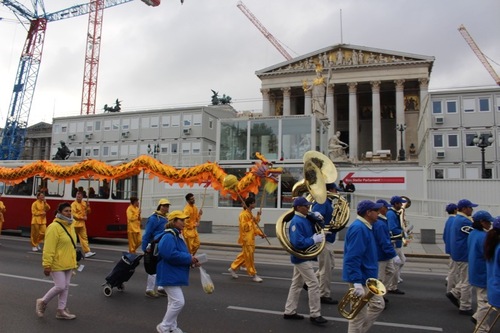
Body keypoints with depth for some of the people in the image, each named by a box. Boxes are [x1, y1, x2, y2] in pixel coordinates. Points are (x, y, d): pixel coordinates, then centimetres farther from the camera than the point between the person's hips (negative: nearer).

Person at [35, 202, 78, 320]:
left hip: (68, 263, 8)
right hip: (57, 263, -8)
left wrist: (74, 261, 19)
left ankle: (61, 311, 21)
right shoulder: (54, 227, -18)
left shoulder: (70, 226, 8)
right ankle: (42, 302, 19)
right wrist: (47, 265, -21)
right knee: (60, 286, -6)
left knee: (66, 287, 11)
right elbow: (49, 248, -20)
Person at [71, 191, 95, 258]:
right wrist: (82, 217, -19)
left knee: (84, 237, 1)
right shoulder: (73, 204, -11)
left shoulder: (84, 203, 8)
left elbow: (88, 212, 12)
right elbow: (73, 214, -18)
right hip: (75, 223, -6)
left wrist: (88, 206, -5)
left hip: (82, 223, 6)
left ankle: (87, 252, 0)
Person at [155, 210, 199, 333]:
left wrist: (191, 260, 0)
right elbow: (171, 255, -32)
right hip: (169, 275, -11)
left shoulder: (176, 236, 12)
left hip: (174, 275, 11)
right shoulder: (169, 237, -21)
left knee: (174, 301, 19)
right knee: (179, 302, -8)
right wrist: (189, 259, -23)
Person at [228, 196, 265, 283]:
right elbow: (244, 226, -23)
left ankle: (233, 268, 28)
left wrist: (260, 233, 6)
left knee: (244, 255, 17)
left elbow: (254, 226, 16)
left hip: (251, 238, 10)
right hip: (246, 239, -10)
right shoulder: (243, 214, -16)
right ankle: (253, 275, 9)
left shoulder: (250, 214, 13)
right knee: (249, 257, 0)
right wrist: (251, 221, -24)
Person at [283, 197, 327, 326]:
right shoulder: (296, 222, -21)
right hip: (302, 257, -10)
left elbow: (314, 229, 19)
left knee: (296, 284, 14)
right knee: (314, 284, -5)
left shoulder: (305, 219, 8)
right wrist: (314, 240, -23)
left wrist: (317, 219, 2)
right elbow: (298, 243, -29)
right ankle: (315, 315, 4)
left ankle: (289, 311, 23)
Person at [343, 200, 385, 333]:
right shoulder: (358, 228, -23)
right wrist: (357, 283, -32)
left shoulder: (365, 227, 10)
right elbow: (353, 258, -29)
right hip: (360, 279, -11)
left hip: (368, 277, 11)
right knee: (359, 316, 2)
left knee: (378, 304, 20)